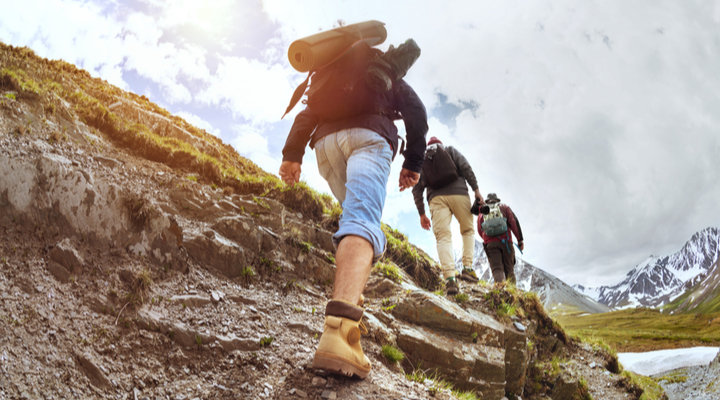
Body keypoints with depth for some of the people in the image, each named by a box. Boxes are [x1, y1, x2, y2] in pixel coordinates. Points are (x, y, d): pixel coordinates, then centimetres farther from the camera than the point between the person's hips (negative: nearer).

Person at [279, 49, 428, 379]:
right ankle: (339, 327, -49)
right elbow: (416, 112, 14)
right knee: (363, 222, -25)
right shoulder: (391, 81, 32)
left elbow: (306, 116, 21)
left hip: (326, 145, 5)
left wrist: (292, 155, 11)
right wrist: (413, 163, 10)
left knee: (357, 212, 27)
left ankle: (349, 291, 11)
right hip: (367, 137, -4)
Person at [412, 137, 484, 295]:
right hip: (458, 193, -1)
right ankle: (467, 268, 1)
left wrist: (422, 214, 16)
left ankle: (449, 278, -23)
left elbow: (417, 188, 15)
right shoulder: (450, 150, 21)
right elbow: (465, 167, 3)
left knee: (443, 237, -6)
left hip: (436, 198, 1)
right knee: (468, 230, 17)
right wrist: (476, 190, 2)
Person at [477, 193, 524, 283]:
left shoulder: (482, 213, 22)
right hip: (505, 242, 0)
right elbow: (514, 222, 4)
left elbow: (480, 232, 20)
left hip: (490, 244, 1)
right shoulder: (504, 207, 18)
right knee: (509, 269, 5)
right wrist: (520, 239, 1)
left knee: (496, 269, -7)